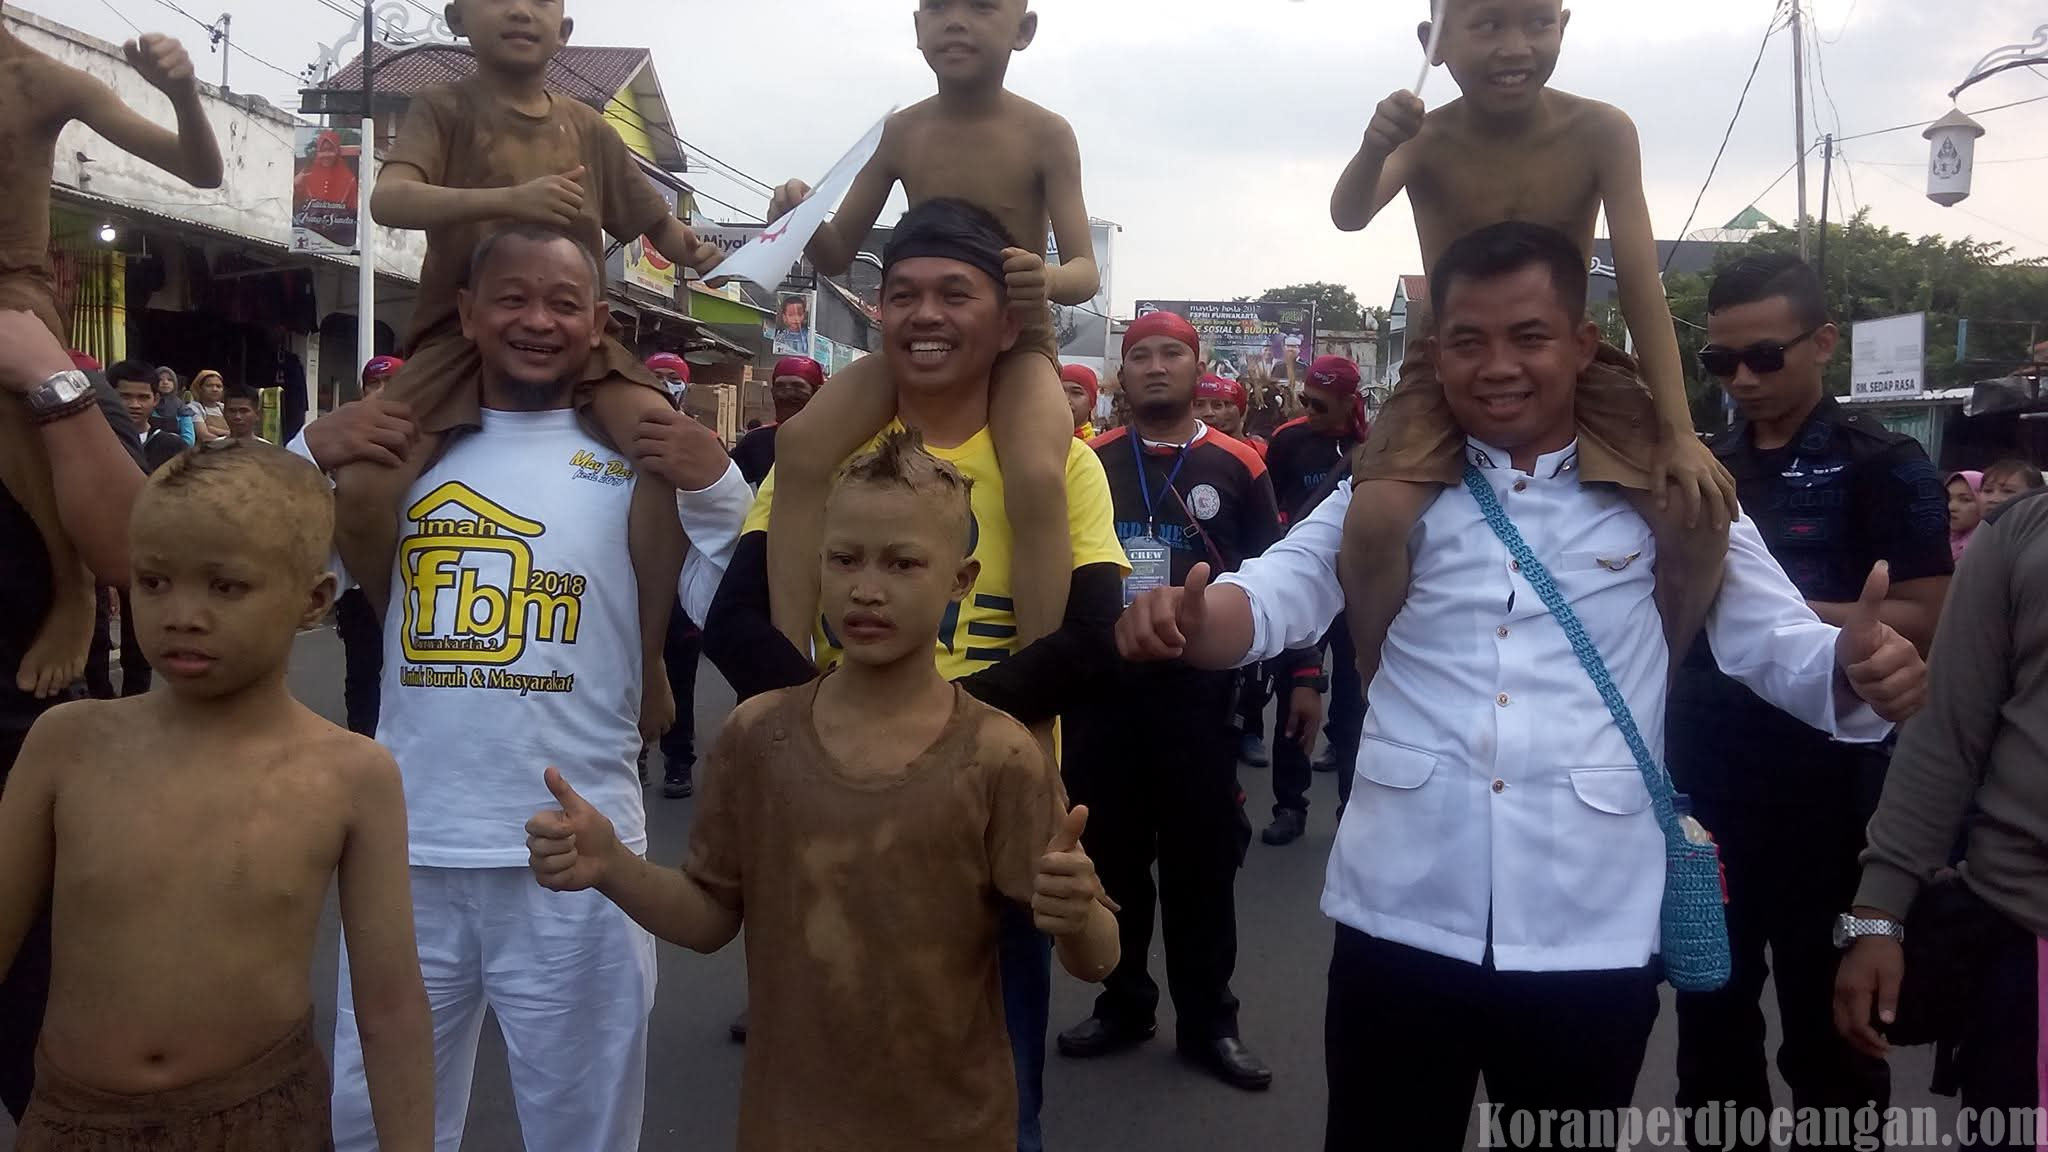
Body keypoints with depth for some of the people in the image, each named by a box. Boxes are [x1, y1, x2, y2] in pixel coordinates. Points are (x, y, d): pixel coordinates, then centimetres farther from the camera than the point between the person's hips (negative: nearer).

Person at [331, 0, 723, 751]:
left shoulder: (588, 129, 13)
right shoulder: (445, 109, 3)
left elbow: (653, 221, 26)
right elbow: (389, 200, -17)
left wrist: (692, 252, 7)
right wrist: (508, 197, -31)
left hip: (577, 337, 2)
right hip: (462, 333, -1)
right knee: (361, 488, -25)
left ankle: (645, 652, -15)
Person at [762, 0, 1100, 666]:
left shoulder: (1046, 136, -8)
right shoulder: (901, 133, 2)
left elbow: (1086, 271, -10)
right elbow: (838, 255, 9)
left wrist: (1049, 280, -34)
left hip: (1018, 344, -3)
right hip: (916, 344, 3)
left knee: (1037, 477, -35)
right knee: (803, 445, -23)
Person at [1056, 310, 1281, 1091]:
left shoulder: (1238, 468, 1)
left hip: (1196, 693, -2)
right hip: (1099, 690, 2)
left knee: (1201, 859, 5)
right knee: (1110, 854, 11)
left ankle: (1208, 1021, 18)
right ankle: (1123, 1003, 26)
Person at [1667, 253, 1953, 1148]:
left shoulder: (1883, 465, -5)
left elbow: (1925, 620, -13)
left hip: (1824, 780, -5)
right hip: (1705, 776, 5)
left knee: (1827, 1012, 7)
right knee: (1708, 998, 15)